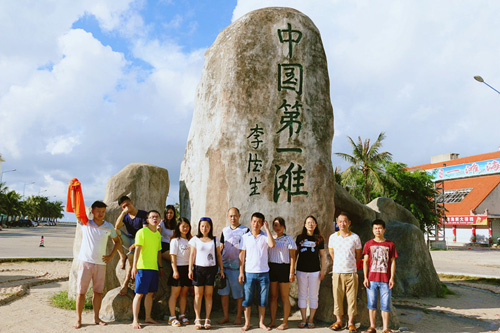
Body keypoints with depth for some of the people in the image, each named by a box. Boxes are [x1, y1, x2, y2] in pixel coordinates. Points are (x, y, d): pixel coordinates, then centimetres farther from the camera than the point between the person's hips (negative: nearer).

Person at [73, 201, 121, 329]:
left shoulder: (109, 227, 5)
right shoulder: (85, 223, 0)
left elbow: (117, 241, 18)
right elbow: (75, 207, -9)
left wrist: (111, 255, 6)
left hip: (101, 263, 2)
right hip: (85, 262, -2)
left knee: (98, 292, 8)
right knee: (81, 292, 0)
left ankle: (96, 318, 20)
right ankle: (78, 319, 10)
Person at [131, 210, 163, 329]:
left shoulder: (158, 234, 14)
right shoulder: (142, 232, -7)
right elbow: (137, 249, -12)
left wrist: (160, 266, 20)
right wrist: (134, 266, -18)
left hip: (154, 268, 7)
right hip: (143, 267, -6)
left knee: (150, 293, 11)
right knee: (139, 294, -4)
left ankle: (148, 317, 21)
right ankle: (135, 321, 1)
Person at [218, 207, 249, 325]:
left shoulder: (245, 230, 0)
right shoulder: (225, 230, 13)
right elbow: (221, 247, 16)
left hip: (237, 267, -4)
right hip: (224, 265, 4)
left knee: (238, 293, 3)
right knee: (223, 292, 7)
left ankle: (238, 317, 16)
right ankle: (226, 316, 19)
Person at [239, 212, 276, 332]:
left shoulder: (265, 236, 2)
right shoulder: (245, 237, 4)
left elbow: (272, 245, -20)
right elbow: (242, 255, 5)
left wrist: (267, 228, -14)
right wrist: (241, 272, 0)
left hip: (263, 273, 0)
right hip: (249, 273, 0)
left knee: (263, 300, 7)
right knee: (247, 299, 4)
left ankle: (261, 323, 21)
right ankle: (247, 323, 17)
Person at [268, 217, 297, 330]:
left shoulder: (288, 239, -2)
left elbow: (292, 257, -4)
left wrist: (292, 272, -11)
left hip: (284, 268, -4)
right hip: (271, 268, 4)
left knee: (284, 297, 2)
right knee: (273, 296, 7)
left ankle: (285, 323, 9)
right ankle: (272, 321, 15)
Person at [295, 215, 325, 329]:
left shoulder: (319, 239, 4)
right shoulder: (300, 238, 6)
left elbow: (322, 256, 7)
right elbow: (295, 253, 11)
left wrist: (322, 270, 1)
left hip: (315, 271, -1)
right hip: (301, 270, 1)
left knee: (313, 296, 3)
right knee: (302, 295, 4)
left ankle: (311, 319, 13)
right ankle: (304, 319, 13)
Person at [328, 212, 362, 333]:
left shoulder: (355, 237, 1)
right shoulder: (333, 237, 4)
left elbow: (358, 254, 12)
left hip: (351, 273, -1)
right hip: (337, 272, 1)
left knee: (352, 298, 2)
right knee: (337, 297, 5)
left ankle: (351, 323, 13)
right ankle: (338, 321, 17)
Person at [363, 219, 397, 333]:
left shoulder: (390, 244, 5)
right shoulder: (368, 244, 5)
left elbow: (393, 262, 6)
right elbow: (365, 261, 5)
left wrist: (392, 278, -2)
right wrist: (365, 278, -1)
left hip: (385, 280, 0)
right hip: (372, 279, 1)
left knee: (385, 305, 3)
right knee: (372, 304, 6)